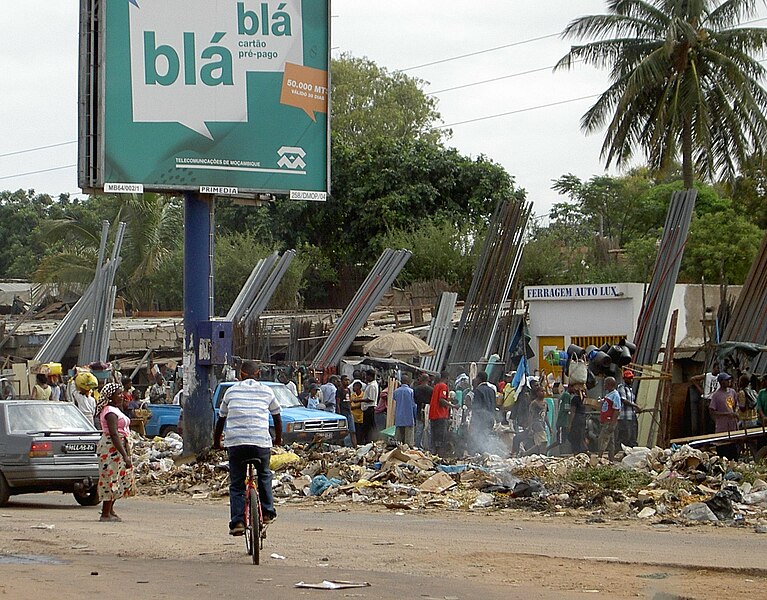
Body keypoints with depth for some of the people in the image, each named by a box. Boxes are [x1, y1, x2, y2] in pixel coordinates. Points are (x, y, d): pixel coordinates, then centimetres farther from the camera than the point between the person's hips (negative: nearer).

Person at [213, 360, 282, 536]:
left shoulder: (232, 391, 14)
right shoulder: (266, 391, 12)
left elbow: (221, 418, 22)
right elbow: (277, 417, 23)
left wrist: (216, 441, 35)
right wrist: (278, 438, 40)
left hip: (235, 442, 0)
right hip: (261, 441, 0)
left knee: (236, 484, 8)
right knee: (264, 476, 25)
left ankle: (237, 522, -3)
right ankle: (267, 513, 25)